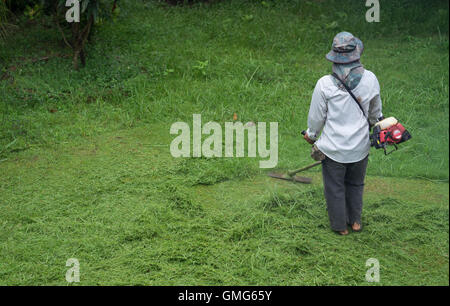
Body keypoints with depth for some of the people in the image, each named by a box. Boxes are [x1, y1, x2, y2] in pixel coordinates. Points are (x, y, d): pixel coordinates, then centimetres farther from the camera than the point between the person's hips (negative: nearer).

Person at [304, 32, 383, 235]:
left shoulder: (325, 84, -19)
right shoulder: (370, 79, -11)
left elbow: (316, 116, -6)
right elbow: (375, 110, 8)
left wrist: (311, 135, 14)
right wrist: (375, 122, 30)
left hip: (333, 148, -3)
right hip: (360, 146, 3)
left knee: (335, 188, 16)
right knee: (355, 185, 24)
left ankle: (340, 225, 30)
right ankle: (355, 221, 39)